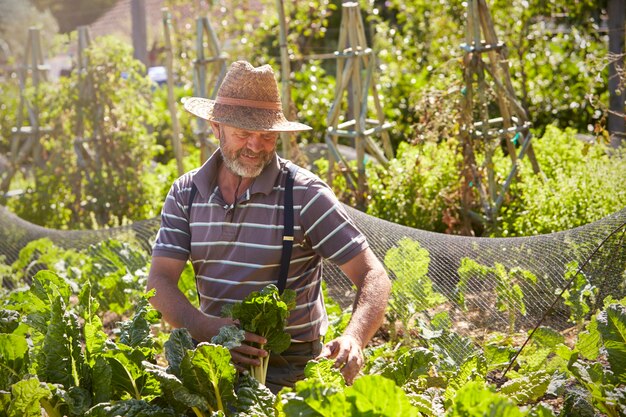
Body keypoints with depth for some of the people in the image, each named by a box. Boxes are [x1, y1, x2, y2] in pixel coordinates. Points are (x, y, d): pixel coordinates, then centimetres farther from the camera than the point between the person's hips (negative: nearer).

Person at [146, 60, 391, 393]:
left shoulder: (305, 194, -8)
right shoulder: (185, 193, 4)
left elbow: (373, 276, -11)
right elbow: (160, 282, -4)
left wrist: (352, 339, -31)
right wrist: (209, 329, -24)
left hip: (287, 365, -4)